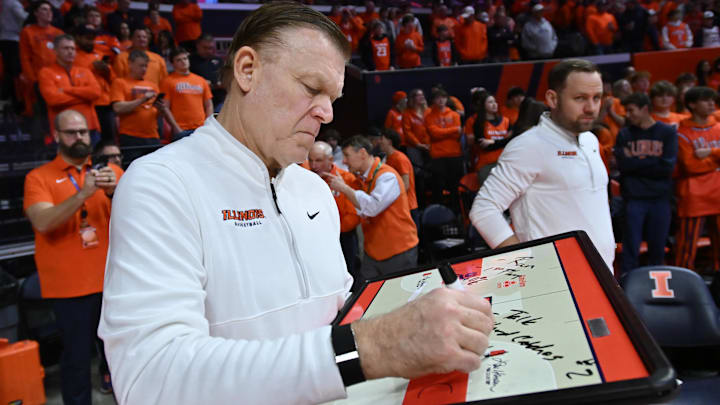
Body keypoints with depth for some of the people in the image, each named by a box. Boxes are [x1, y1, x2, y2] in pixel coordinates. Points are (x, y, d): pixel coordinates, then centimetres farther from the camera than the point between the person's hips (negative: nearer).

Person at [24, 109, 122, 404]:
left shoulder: (111, 171, 7)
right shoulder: (39, 177, 1)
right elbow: (43, 222, -15)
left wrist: (115, 192, -23)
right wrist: (83, 194, -27)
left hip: (113, 278, 2)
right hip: (69, 284, -2)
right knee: (76, 356, 4)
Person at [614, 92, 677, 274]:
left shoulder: (667, 132, 4)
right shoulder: (624, 134, 6)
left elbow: (667, 167, -6)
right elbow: (622, 165, -7)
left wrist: (636, 161, -5)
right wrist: (651, 162, -6)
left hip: (660, 198, 1)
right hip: (633, 198, -1)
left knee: (657, 248, 9)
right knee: (631, 248, -1)